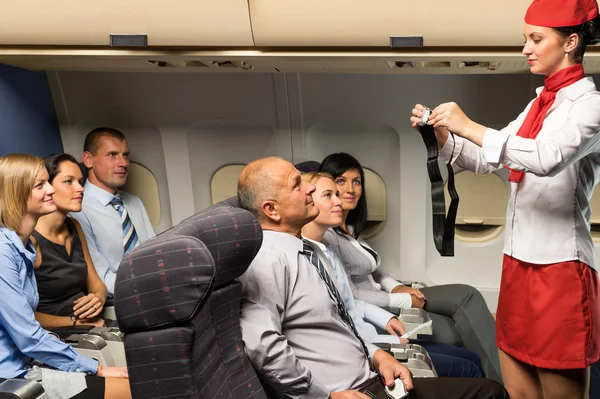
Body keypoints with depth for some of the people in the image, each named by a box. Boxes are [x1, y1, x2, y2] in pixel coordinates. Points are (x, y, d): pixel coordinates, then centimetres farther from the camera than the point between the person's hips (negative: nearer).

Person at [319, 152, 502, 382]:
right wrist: (405, 301, -11)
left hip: (382, 302, 9)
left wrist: (395, 287, 1)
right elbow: (350, 296, -19)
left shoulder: (350, 227, 14)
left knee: (467, 295, -8)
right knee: (459, 333, -17)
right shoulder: (325, 234, -16)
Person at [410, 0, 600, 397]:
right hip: (519, 262, 7)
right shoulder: (539, 104, 14)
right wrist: (441, 135, 1)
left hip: (560, 267, -7)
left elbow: (548, 158, -28)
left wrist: (469, 126, -26)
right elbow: (487, 160, 17)